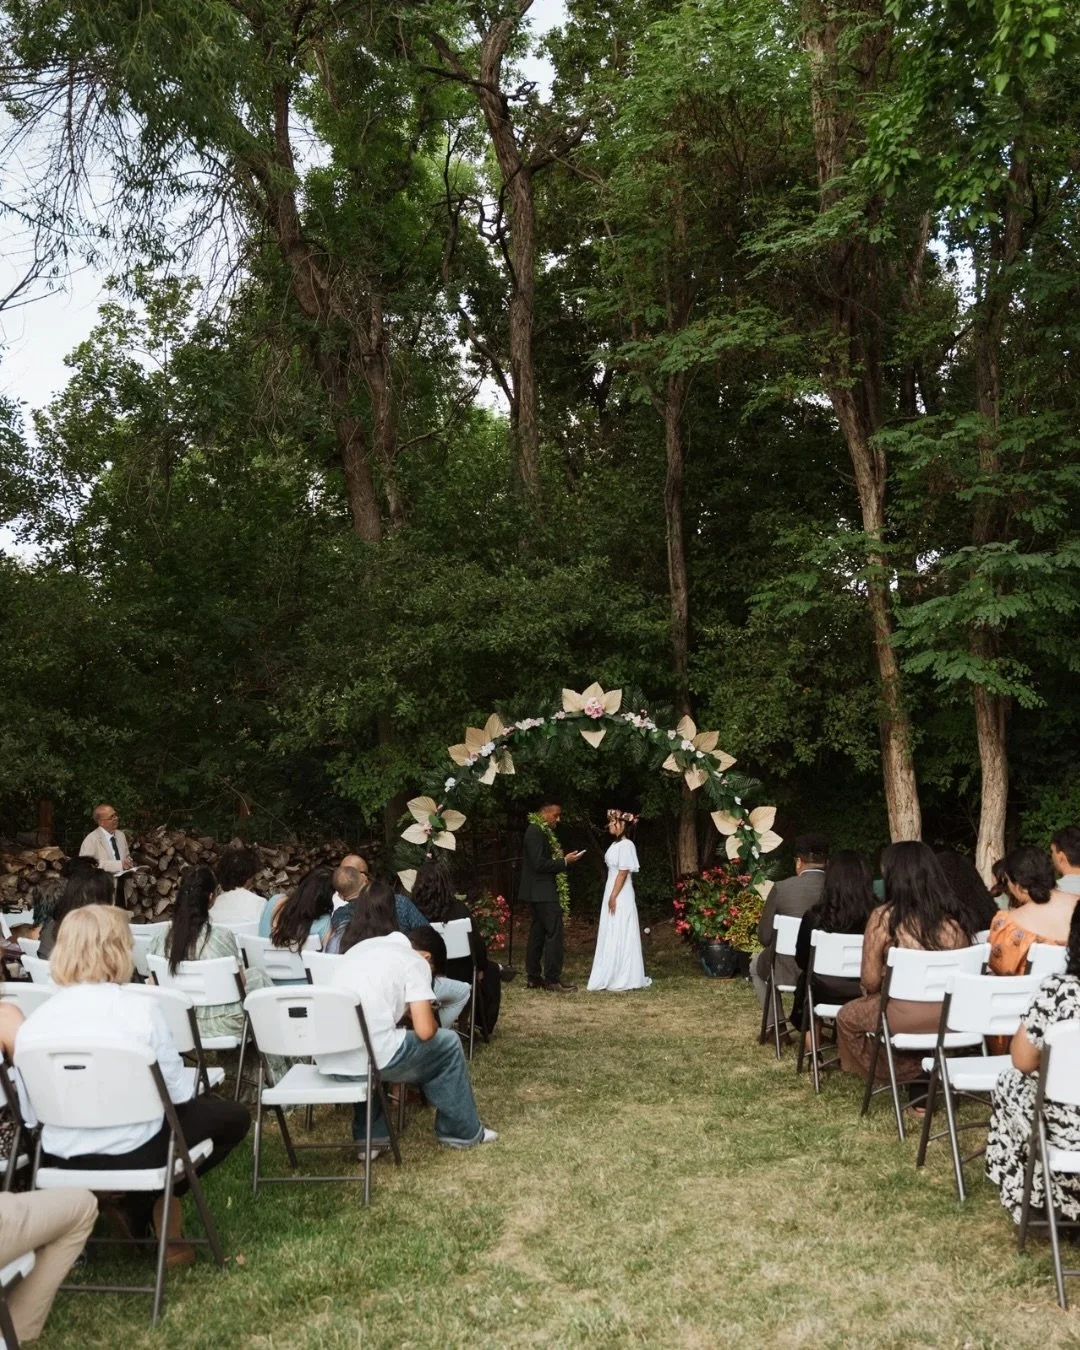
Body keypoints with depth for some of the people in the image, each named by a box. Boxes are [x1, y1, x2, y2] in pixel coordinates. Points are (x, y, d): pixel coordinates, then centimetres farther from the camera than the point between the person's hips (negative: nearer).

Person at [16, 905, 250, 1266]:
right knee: (233, 1117, 18)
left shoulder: (32, 1022, -6)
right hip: (132, 1152, -5)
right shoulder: (140, 1009, -17)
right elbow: (178, 1093, -9)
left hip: (61, 1158, 5)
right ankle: (146, 1204, 11)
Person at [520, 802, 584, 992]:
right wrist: (564, 861, -16)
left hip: (539, 892, 11)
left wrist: (558, 858, 6)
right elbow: (539, 864, -22)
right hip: (542, 892, -11)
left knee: (538, 933, 12)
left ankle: (534, 977, 16)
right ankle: (552, 979, -10)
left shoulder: (539, 832, 17)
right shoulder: (536, 832, -15)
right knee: (554, 933, -11)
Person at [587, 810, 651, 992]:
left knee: (620, 936, -4)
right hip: (612, 894, 10)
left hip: (621, 897, -10)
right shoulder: (615, 844, 13)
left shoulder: (626, 845, -15)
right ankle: (608, 978, 16)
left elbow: (623, 873, -18)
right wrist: (610, 897, 15)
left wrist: (613, 897, -19)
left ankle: (622, 980, 1)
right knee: (609, 937, 11)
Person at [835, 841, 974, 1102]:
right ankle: (926, 1071, 25)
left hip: (907, 1016, -5)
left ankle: (911, 1075, 26)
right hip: (954, 1013, 5)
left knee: (848, 1015, 23)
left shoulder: (884, 917, -12)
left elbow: (870, 982, -9)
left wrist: (880, 988, 14)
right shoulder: (954, 914, 1)